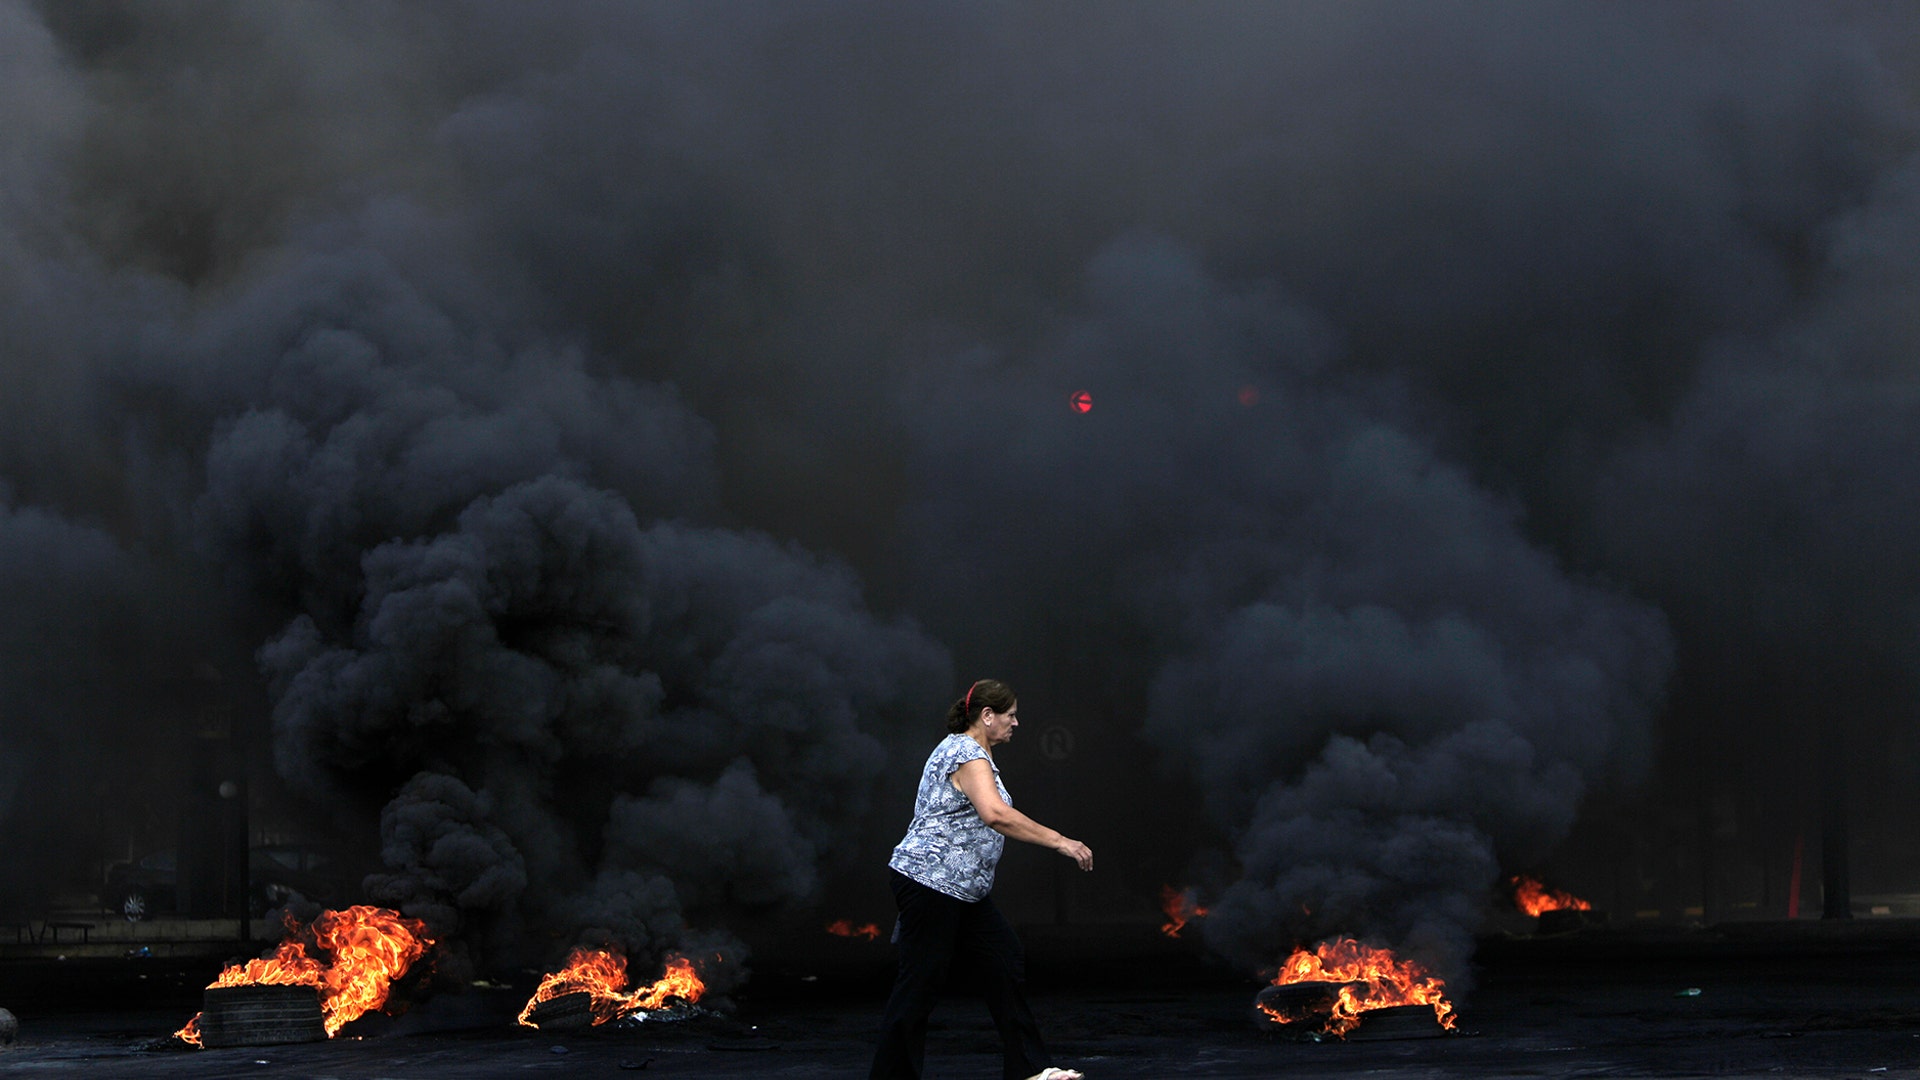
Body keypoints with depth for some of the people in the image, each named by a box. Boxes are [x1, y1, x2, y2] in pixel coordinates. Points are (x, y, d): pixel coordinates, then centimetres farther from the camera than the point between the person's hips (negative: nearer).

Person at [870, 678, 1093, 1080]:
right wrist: (1059, 842, -30)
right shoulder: (967, 754, -17)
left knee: (1003, 961, 7)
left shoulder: (969, 751, 17)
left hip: (963, 888, 11)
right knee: (920, 983, -6)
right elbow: (996, 814, -32)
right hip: (930, 881, -11)